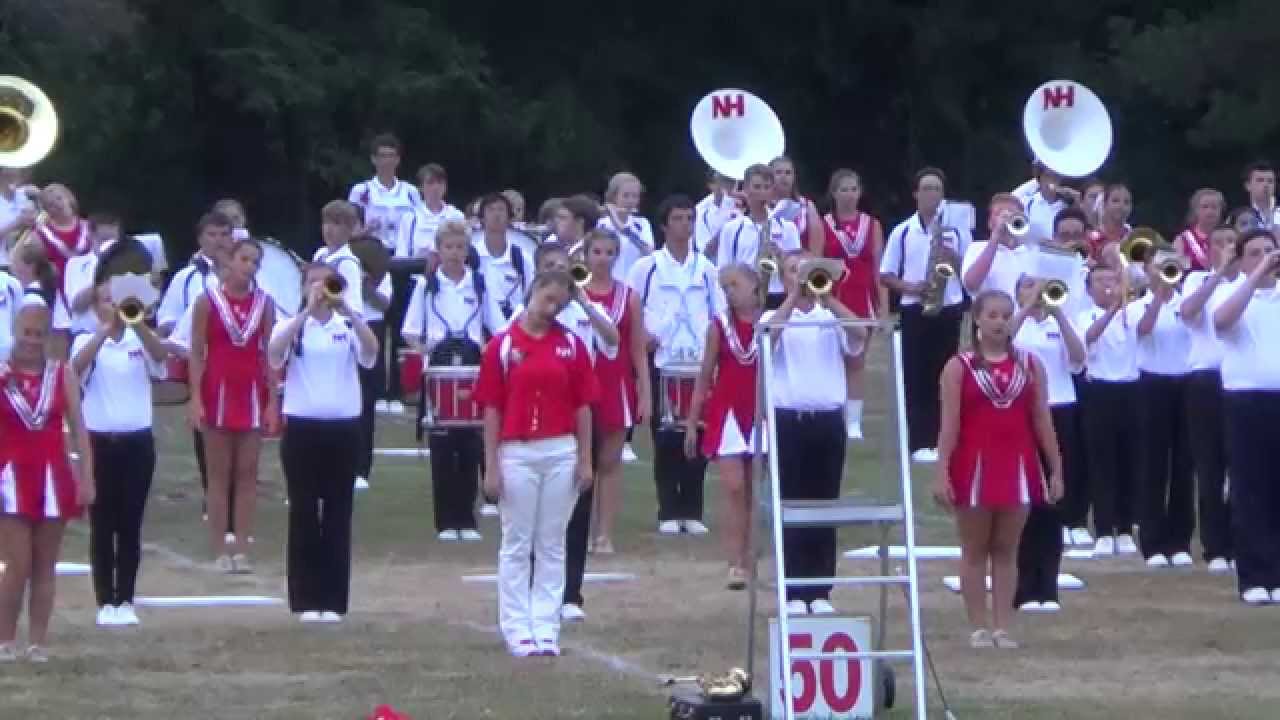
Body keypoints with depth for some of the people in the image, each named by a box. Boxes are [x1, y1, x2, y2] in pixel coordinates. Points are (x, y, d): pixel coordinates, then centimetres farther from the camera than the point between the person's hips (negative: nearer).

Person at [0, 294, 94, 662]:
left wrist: (86, 478, -3)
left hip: (52, 477, 2)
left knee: (45, 565, 6)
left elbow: (78, 428, 3)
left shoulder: (62, 373, 3)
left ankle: (37, 642, 11)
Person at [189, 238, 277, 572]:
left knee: (247, 473, 3)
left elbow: (269, 353, 5)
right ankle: (219, 550, 3)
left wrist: (273, 400, -1)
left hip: (252, 393, 2)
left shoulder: (263, 303, 4)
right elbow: (196, 353, -3)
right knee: (219, 473, 2)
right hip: (218, 391, -2)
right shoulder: (208, 301, -3)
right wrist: (195, 398, -11)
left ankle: (241, 548, 6)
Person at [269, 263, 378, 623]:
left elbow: (370, 353, -13)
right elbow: (275, 355, -17)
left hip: (343, 427, 1)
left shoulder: (349, 326, 6)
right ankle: (306, 600, 6)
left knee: (338, 513, 3)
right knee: (304, 512, 1)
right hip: (302, 427, -1)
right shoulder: (291, 325, 3)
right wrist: (307, 311, -21)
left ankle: (333, 600, 7)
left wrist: (347, 311, -22)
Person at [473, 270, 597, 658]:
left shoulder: (571, 345, 5)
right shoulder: (502, 346, -1)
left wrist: (585, 460, 1)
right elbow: (491, 409, -1)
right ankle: (517, 630, 9)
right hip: (516, 454, -2)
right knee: (516, 545, 5)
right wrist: (491, 466, -4)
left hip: (561, 454, 2)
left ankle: (547, 629, 10)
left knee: (552, 546, 7)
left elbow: (582, 406, 6)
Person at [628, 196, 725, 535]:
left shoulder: (705, 268, 10)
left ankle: (691, 512, 7)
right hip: (661, 364, -2)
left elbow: (719, 312, 14)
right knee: (665, 439, -2)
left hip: (700, 364, 2)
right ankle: (669, 513, 4)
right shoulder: (647, 267, 3)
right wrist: (642, 336, -12)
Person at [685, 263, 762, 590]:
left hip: (762, 414, 0)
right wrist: (691, 423, 4)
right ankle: (735, 565, -12)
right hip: (727, 413, 0)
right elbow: (705, 377, 6)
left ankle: (747, 561, 12)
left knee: (753, 490, 5)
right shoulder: (719, 327, 2)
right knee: (733, 487, -9)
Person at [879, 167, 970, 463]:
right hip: (915, 311, 0)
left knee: (943, 375, 2)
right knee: (916, 376, -3)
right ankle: (920, 442, -1)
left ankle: (942, 440, 8)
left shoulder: (957, 229, 4)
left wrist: (951, 255, -11)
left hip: (948, 310, 0)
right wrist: (910, 287, -13)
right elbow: (886, 276, 4)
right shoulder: (902, 232, 2)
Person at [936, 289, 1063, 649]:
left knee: (1006, 550, 6)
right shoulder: (959, 367, -3)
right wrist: (942, 474, -13)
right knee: (975, 551, 4)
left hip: (1017, 467, 2)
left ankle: (1002, 626, 8)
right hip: (974, 467, -2)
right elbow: (950, 425, -6)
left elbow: (1042, 420, 6)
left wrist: (1056, 470, 3)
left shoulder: (1030, 364, 6)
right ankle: (979, 628, 8)